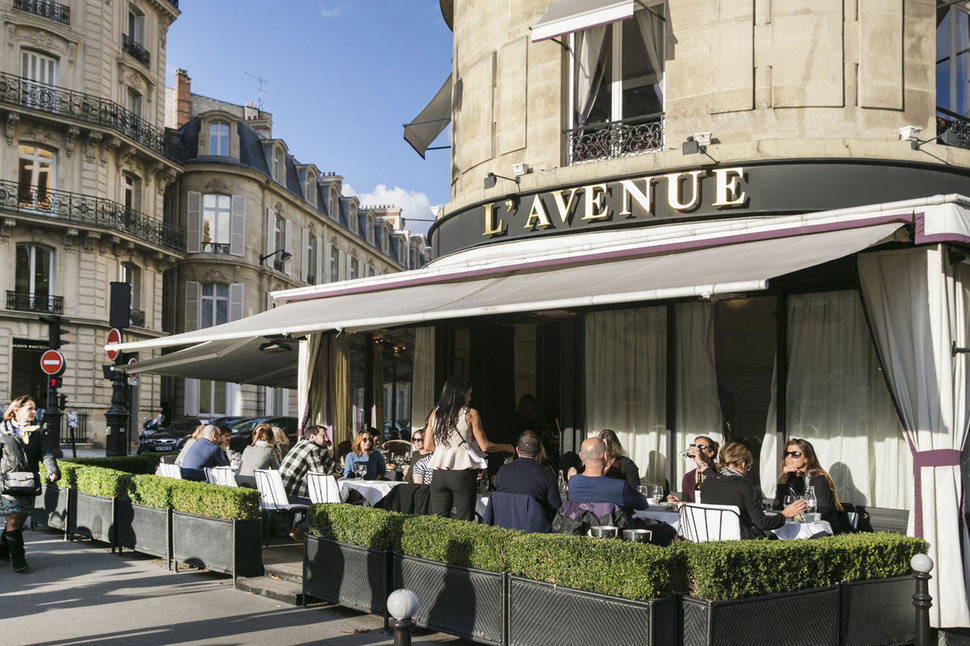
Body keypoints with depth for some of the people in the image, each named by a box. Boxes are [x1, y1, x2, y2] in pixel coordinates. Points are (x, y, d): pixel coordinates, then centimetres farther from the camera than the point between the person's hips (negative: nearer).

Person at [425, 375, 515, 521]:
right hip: (462, 474, -4)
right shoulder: (470, 414, -4)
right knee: (463, 522, 1)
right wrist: (506, 447, 13)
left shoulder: (435, 413, 8)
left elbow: (428, 445, 10)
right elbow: (484, 446, -3)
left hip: (439, 474, 4)